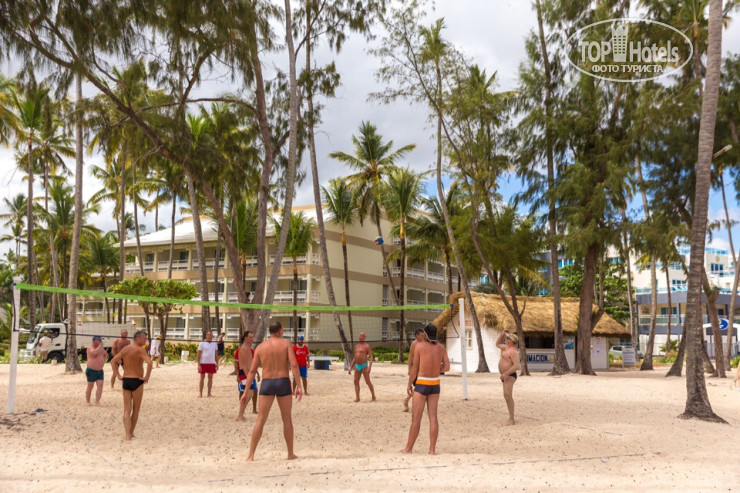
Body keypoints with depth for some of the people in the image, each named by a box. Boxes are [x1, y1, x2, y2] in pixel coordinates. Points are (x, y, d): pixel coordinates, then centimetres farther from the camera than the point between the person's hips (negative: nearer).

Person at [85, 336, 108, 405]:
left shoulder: (101, 348, 10)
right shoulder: (90, 348, -9)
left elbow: (106, 354, 30)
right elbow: (94, 353, -31)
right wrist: (100, 346, -20)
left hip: (100, 370, 5)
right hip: (91, 371, -5)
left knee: (100, 385, -7)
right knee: (90, 386, 3)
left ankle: (97, 402, -8)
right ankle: (88, 402, 15)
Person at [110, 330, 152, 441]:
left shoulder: (125, 348, 9)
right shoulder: (140, 349, -12)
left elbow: (113, 361, 11)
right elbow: (149, 362, -27)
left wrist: (118, 375, 8)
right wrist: (147, 377, -16)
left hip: (125, 381, 5)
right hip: (137, 381, -5)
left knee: (127, 410, 5)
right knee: (136, 410, 12)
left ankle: (127, 435, -5)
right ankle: (131, 433, 21)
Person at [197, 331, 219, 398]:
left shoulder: (214, 344, 9)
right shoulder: (202, 343, -4)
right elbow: (198, 355, -5)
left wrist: (217, 364, 10)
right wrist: (198, 365, -12)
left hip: (211, 363, 4)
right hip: (203, 363, -3)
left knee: (210, 378, 4)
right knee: (202, 378, 3)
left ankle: (209, 393, 11)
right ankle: (201, 393, 10)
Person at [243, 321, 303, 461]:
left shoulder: (260, 347, 6)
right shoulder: (286, 343, 0)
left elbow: (252, 371, 3)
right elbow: (294, 365, -12)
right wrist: (299, 386, -10)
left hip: (266, 384, 1)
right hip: (283, 383, -1)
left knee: (260, 420, 3)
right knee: (287, 419, 12)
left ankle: (251, 455, -3)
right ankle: (290, 454, 18)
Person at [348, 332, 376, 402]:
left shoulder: (367, 346, -4)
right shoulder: (357, 346, 16)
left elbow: (371, 357, -11)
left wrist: (370, 367, -22)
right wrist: (350, 368, 16)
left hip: (364, 365, -7)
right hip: (357, 366, 7)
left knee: (368, 382, -5)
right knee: (356, 382, -1)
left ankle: (373, 397, 3)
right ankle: (357, 398, 1)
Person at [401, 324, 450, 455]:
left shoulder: (419, 346, -8)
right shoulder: (441, 348, 4)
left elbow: (414, 368, -7)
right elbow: (446, 367, 4)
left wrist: (409, 385, 3)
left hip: (421, 385, -4)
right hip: (435, 384, 4)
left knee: (416, 418, 0)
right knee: (433, 417, 5)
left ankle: (408, 448, 7)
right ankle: (432, 449, 3)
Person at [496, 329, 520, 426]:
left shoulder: (513, 351, -18)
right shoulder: (507, 347, 12)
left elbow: (516, 366, -27)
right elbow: (497, 344, 29)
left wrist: (506, 374, -29)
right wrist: (502, 334, 16)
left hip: (510, 376, -11)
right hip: (506, 376, 11)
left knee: (508, 395, -23)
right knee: (507, 396, 18)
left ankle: (511, 420, -26)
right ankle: (511, 417, 29)